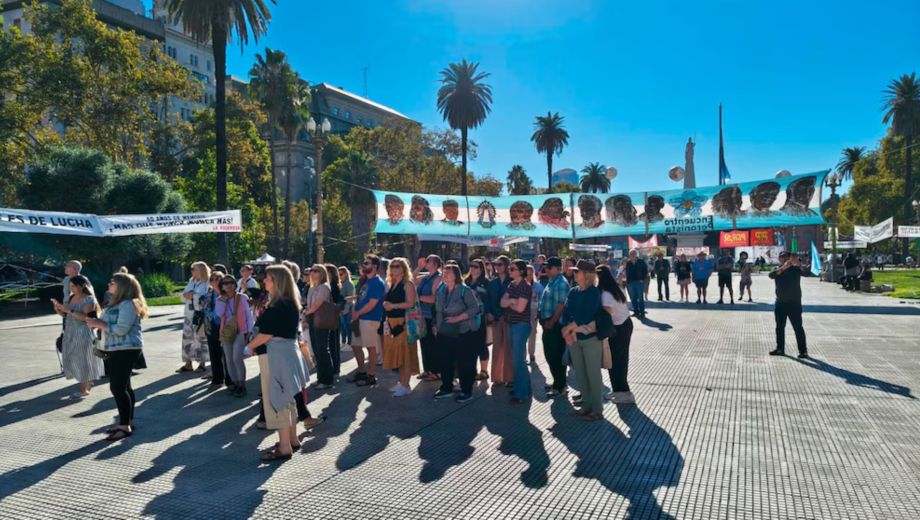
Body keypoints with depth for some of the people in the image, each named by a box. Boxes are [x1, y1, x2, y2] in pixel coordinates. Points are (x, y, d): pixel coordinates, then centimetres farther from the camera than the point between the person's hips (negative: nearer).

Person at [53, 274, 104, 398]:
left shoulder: (89, 299, -12)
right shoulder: (71, 297, 10)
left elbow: (85, 317, -22)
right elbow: (66, 315, 14)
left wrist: (69, 310, -25)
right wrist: (58, 309, -5)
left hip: (83, 333, -8)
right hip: (70, 332, 8)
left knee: (81, 360, -3)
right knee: (72, 359, 11)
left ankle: (84, 389, 4)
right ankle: (87, 381, 29)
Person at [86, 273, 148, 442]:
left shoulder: (128, 304, -16)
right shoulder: (116, 304, 18)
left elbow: (122, 329, -24)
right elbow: (106, 323, 17)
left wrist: (100, 325, -16)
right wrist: (95, 323, -2)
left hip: (126, 350, -11)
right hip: (116, 349, 11)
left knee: (117, 387, -10)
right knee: (123, 386, 15)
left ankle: (125, 426, -4)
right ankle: (127, 422, 24)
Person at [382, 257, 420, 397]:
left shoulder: (408, 284, -7)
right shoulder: (391, 285, 17)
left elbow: (411, 303, -16)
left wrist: (393, 306, -20)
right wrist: (386, 305, 5)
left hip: (404, 322, -8)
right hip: (392, 323, 8)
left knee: (405, 353, -5)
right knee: (396, 353, 11)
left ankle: (405, 385, -1)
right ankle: (401, 382, 21)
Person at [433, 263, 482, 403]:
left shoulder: (465, 291, -11)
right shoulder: (440, 290, 9)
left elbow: (475, 308, -16)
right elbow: (437, 310, 19)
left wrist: (458, 318, -21)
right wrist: (436, 324, 14)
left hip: (462, 333, -6)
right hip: (444, 333, 6)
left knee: (464, 362, -1)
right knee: (445, 361, 13)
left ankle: (466, 391, 11)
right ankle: (446, 388, 28)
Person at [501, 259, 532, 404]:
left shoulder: (525, 287, -14)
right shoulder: (512, 285, 9)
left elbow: (520, 308, -21)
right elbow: (502, 303, 1)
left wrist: (509, 303, -4)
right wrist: (512, 301, -17)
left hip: (522, 325, -8)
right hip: (512, 324, 8)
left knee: (518, 359, -6)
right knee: (516, 358, 16)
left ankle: (522, 393, 2)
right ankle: (520, 386, 28)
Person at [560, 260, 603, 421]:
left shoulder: (594, 292, -11)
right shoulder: (573, 291, 8)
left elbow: (585, 316, -19)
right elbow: (566, 312, 2)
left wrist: (568, 328, -12)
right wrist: (566, 332, -12)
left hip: (590, 338, -6)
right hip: (573, 338, 6)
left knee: (593, 375, 0)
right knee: (580, 374, 12)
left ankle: (597, 409, 11)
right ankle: (586, 405, 25)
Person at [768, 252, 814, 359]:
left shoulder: (796, 269, -2)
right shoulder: (777, 270, 4)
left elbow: (808, 273, -19)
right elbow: (771, 275, -19)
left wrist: (799, 264, -36)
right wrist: (783, 267, -34)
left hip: (794, 303, -4)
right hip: (780, 303, 4)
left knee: (798, 327, -6)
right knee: (779, 327, 11)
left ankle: (803, 351, -3)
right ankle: (780, 349, 21)